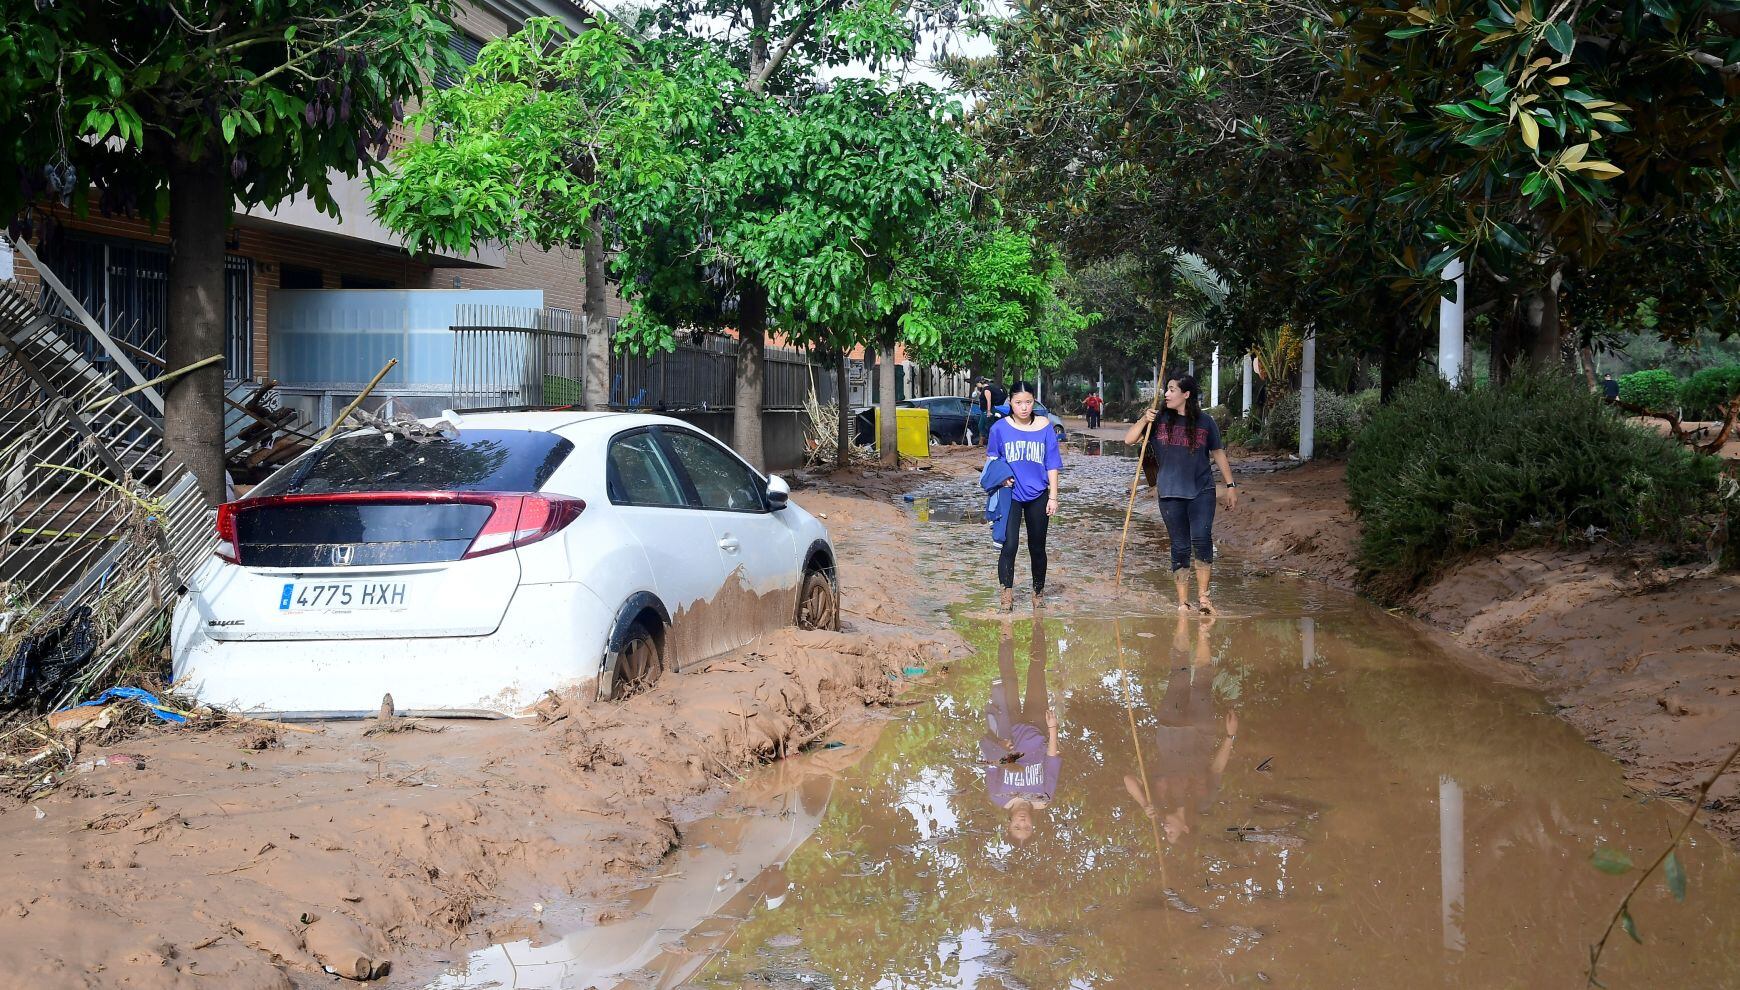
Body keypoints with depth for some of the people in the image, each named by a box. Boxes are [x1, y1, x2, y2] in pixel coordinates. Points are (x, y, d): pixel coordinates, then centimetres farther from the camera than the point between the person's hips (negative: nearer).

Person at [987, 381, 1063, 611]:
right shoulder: (1000, 427, -4)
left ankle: (1038, 592, 26)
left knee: (1037, 547, 11)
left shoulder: (1044, 427, -1)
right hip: (1011, 494, -1)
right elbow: (991, 458, 9)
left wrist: (1053, 497, -1)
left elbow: (1052, 464, 2)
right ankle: (1007, 593, -4)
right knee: (1009, 545, -12)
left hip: (1038, 495, 1)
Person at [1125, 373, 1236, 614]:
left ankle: (1203, 595, -9)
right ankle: (1183, 602, 14)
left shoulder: (1204, 421, 3)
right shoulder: (1159, 419, 4)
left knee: (1201, 537, -19)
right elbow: (1129, 440, 1)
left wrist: (1230, 486, 11)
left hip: (1201, 490, -1)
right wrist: (1143, 420, -15)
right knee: (1180, 546, 4)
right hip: (1170, 493, 1)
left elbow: (1218, 453, 12)